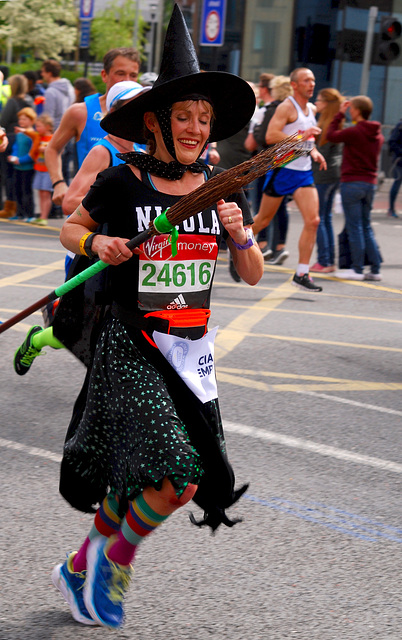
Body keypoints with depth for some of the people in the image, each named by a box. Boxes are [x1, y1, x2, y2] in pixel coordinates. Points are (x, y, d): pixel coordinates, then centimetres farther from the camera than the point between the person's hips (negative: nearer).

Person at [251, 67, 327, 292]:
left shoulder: (312, 109, 13)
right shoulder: (287, 107, -12)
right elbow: (271, 136, -23)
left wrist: (314, 151, 11)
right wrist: (301, 137, -27)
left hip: (304, 172, 6)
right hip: (282, 169, -6)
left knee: (313, 220, -8)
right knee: (263, 220, 5)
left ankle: (302, 274, -5)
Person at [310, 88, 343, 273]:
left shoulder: (327, 125, -16)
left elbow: (322, 152, -20)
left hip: (323, 176, -9)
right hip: (334, 174, 9)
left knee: (318, 219, -4)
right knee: (326, 218, 14)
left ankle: (324, 262, -4)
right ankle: (330, 261, 17)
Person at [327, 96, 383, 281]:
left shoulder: (354, 132, -15)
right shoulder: (377, 134, 9)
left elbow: (331, 135, -5)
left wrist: (340, 114, 1)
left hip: (352, 182, -7)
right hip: (370, 183, 7)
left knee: (354, 226, -3)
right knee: (366, 227, 13)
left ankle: (357, 269, -2)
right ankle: (375, 269, 10)